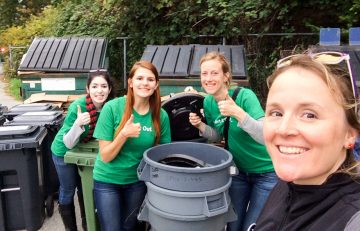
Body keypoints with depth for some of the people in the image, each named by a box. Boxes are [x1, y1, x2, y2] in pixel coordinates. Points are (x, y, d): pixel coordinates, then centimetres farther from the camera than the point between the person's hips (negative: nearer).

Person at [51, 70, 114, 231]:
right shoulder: (77, 106, -33)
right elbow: (68, 144, -27)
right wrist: (78, 124, -43)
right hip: (64, 152, -5)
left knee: (84, 187, 21)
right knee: (68, 190, 10)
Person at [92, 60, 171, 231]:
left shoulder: (161, 115, -11)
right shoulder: (112, 107, -18)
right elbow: (105, 156, -16)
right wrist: (124, 134, -31)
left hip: (138, 180, 2)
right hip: (107, 181, -2)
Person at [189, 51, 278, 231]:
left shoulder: (244, 95, -24)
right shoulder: (208, 102, -6)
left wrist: (237, 112, -41)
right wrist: (201, 126, -13)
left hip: (266, 173, -5)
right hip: (238, 170, 5)